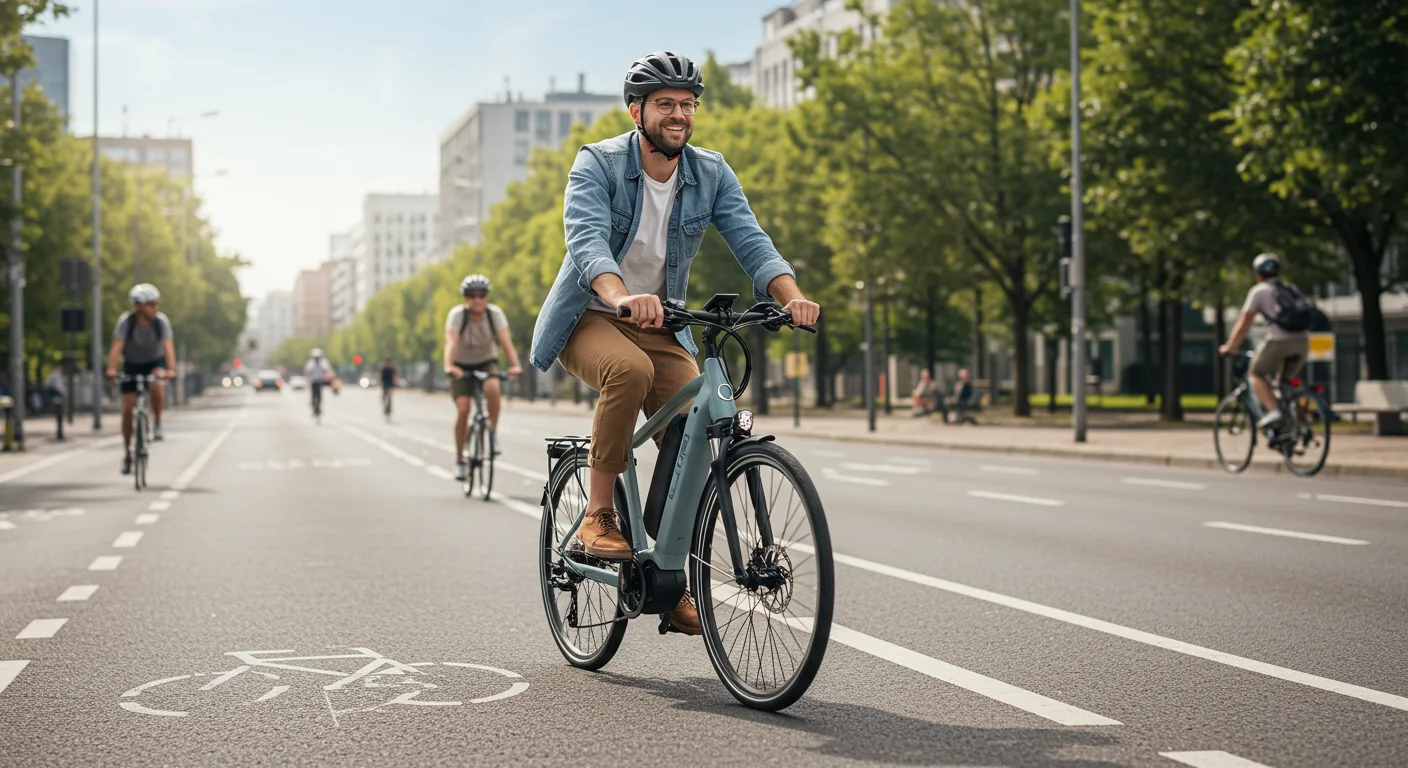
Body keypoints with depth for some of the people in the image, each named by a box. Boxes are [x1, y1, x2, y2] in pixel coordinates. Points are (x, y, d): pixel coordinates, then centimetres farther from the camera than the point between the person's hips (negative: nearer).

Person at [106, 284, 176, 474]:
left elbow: (168, 346, -34)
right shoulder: (126, 321, -24)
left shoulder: (161, 320, -23)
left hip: (154, 362, -1)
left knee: (155, 385, -35)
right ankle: (127, 453, 10)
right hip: (131, 364, 1)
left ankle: (157, 425, -13)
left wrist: (171, 369, -51)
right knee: (127, 409, -4)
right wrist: (112, 369, -51)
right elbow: (117, 346, -34)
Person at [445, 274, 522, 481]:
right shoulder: (457, 314, -22)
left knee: (492, 388, -33)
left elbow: (506, 341, -29)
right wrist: (449, 366, -53)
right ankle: (459, 460, -1)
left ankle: (493, 433, -14)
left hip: (487, 362, 1)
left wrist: (515, 365, -46)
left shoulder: (495, 313, -19)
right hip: (462, 365, 0)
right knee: (463, 410, -15)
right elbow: (451, 342, -35)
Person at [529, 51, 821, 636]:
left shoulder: (711, 174, -2)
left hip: (659, 326, 4)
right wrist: (622, 297, -52)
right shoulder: (597, 164, -15)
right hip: (589, 318, -4)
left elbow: (749, 240, -14)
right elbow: (586, 238, -31)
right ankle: (598, 517, -22)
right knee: (630, 369, -37)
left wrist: (791, 295, -35)